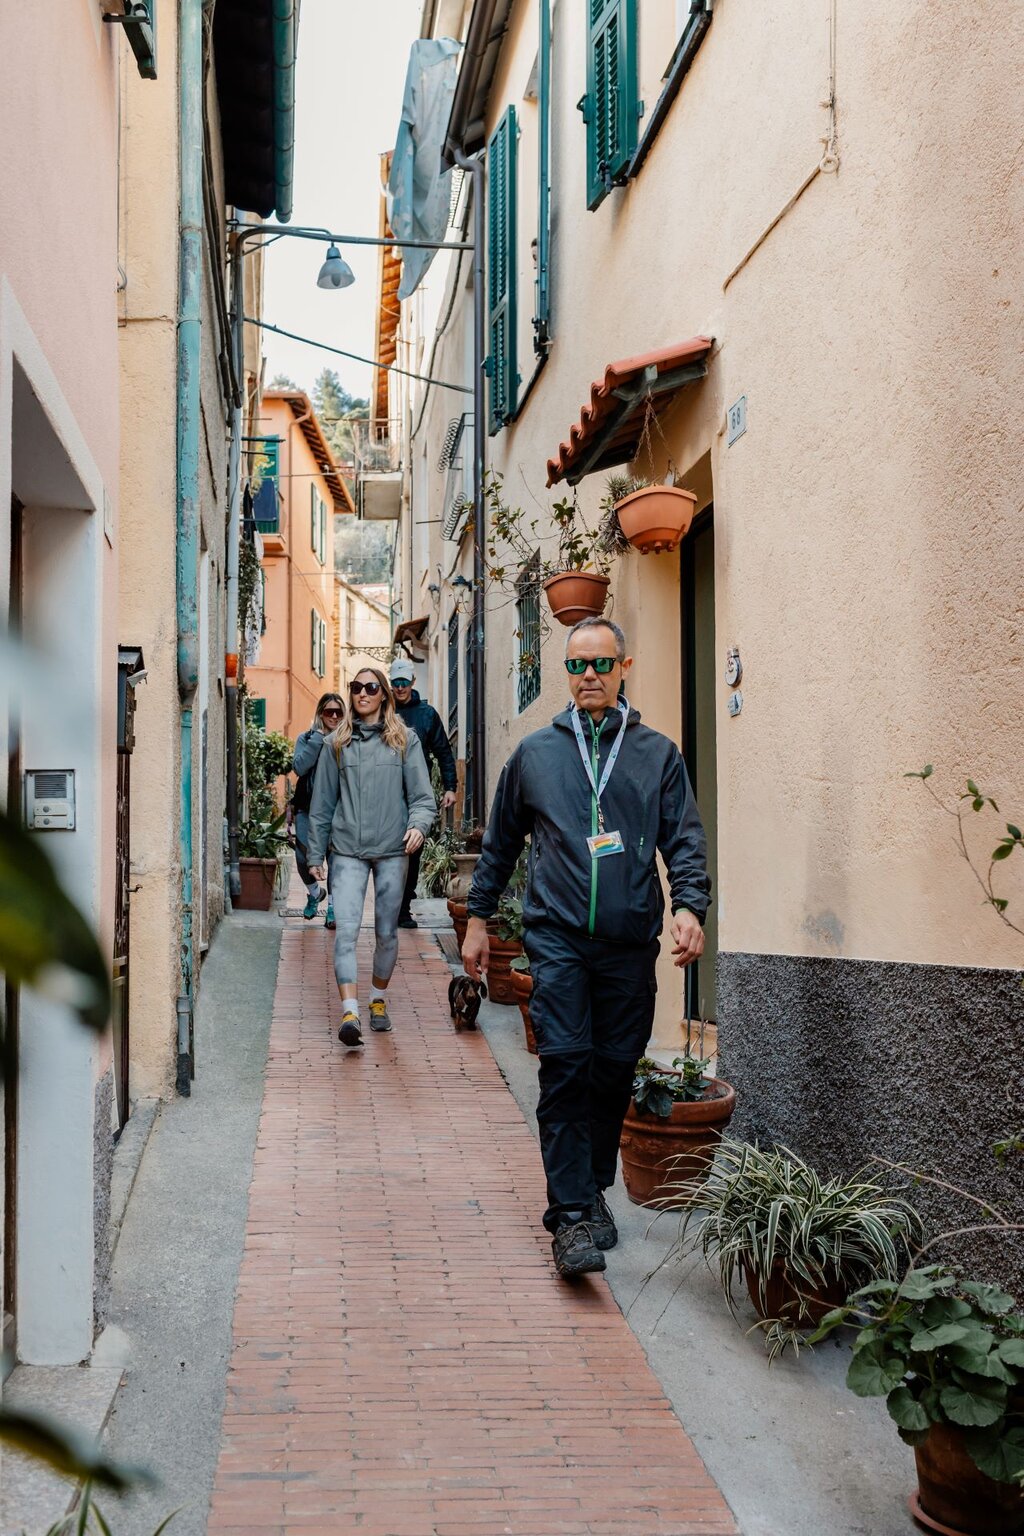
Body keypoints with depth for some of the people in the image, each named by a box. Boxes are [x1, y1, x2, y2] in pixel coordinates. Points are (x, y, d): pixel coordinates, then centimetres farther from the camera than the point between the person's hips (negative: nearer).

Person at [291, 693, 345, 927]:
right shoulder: (307, 739, 7)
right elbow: (299, 767, -10)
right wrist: (318, 739, -12)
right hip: (308, 809, 1)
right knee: (304, 856, -4)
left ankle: (333, 907, 6)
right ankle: (314, 892, 27)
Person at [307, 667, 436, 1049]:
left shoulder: (404, 740, 5)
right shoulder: (336, 743, 8)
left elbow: (422, 796, 3)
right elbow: (322, 803, 11)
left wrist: (418, 824, -18)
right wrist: (315, 854, 10)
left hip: (392, 849, 0)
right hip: (347, 850, 0)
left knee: (387, 932, 9)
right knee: (346, 929, -14)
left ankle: (378, 999, 29)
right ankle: (350, 1012, -20)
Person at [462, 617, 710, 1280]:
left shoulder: (658, 754, 9)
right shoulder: (535, 753, 11)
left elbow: (686, 840, 4)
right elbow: (501, 842, 19)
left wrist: (689, 904, -14)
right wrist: (479, 918, 19)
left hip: (631, 941, 1)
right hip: (558, 935, -1)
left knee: (616, 1069, 7)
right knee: (566, 1065, -10)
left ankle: (595, 1190, 26)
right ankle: (571, 1215, -8)